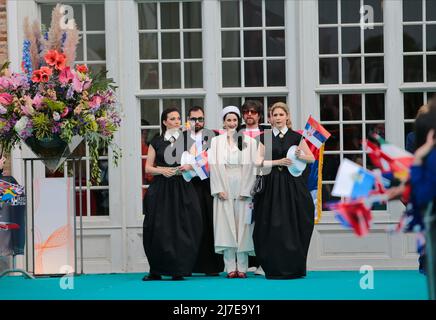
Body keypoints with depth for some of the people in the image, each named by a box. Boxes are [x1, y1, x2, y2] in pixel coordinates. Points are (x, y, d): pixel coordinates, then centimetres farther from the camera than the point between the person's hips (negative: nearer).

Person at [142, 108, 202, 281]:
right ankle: (156, 271, 2)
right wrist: (162, 170, -10)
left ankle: (178, 270, -1)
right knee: (158, 228, -4)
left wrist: (189, 167, -10)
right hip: (160, 188, 0)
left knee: (181, 228, -5)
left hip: (182, 188, 0)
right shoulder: (156, 142, 9)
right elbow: (148, 168, 7)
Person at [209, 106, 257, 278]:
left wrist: (245, 190, -7)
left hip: (242, 187, 0)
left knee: (242, 225, -3)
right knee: (226, 224, -4)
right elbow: (214, 166, 4)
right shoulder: (216, 141, 10)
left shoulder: (248, 141, 8)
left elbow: (251, 166, 2)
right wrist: (219, 189, -8)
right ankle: (230, 267, -4)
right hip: (224, 187, 0)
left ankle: (242, 267, -1)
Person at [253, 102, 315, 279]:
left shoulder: (296, 137, 6)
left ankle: (293, 267, 7)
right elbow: (258, 161, 1)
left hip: (293, 184, 0)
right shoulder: (265, 137, 8)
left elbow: (311, 158, 8)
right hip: (273, 184, 0)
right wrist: (278, 162, -11)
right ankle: (276, 269, 2)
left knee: (293, 225, -2)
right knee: (274, 226, -3)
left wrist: (300, 155, -13)